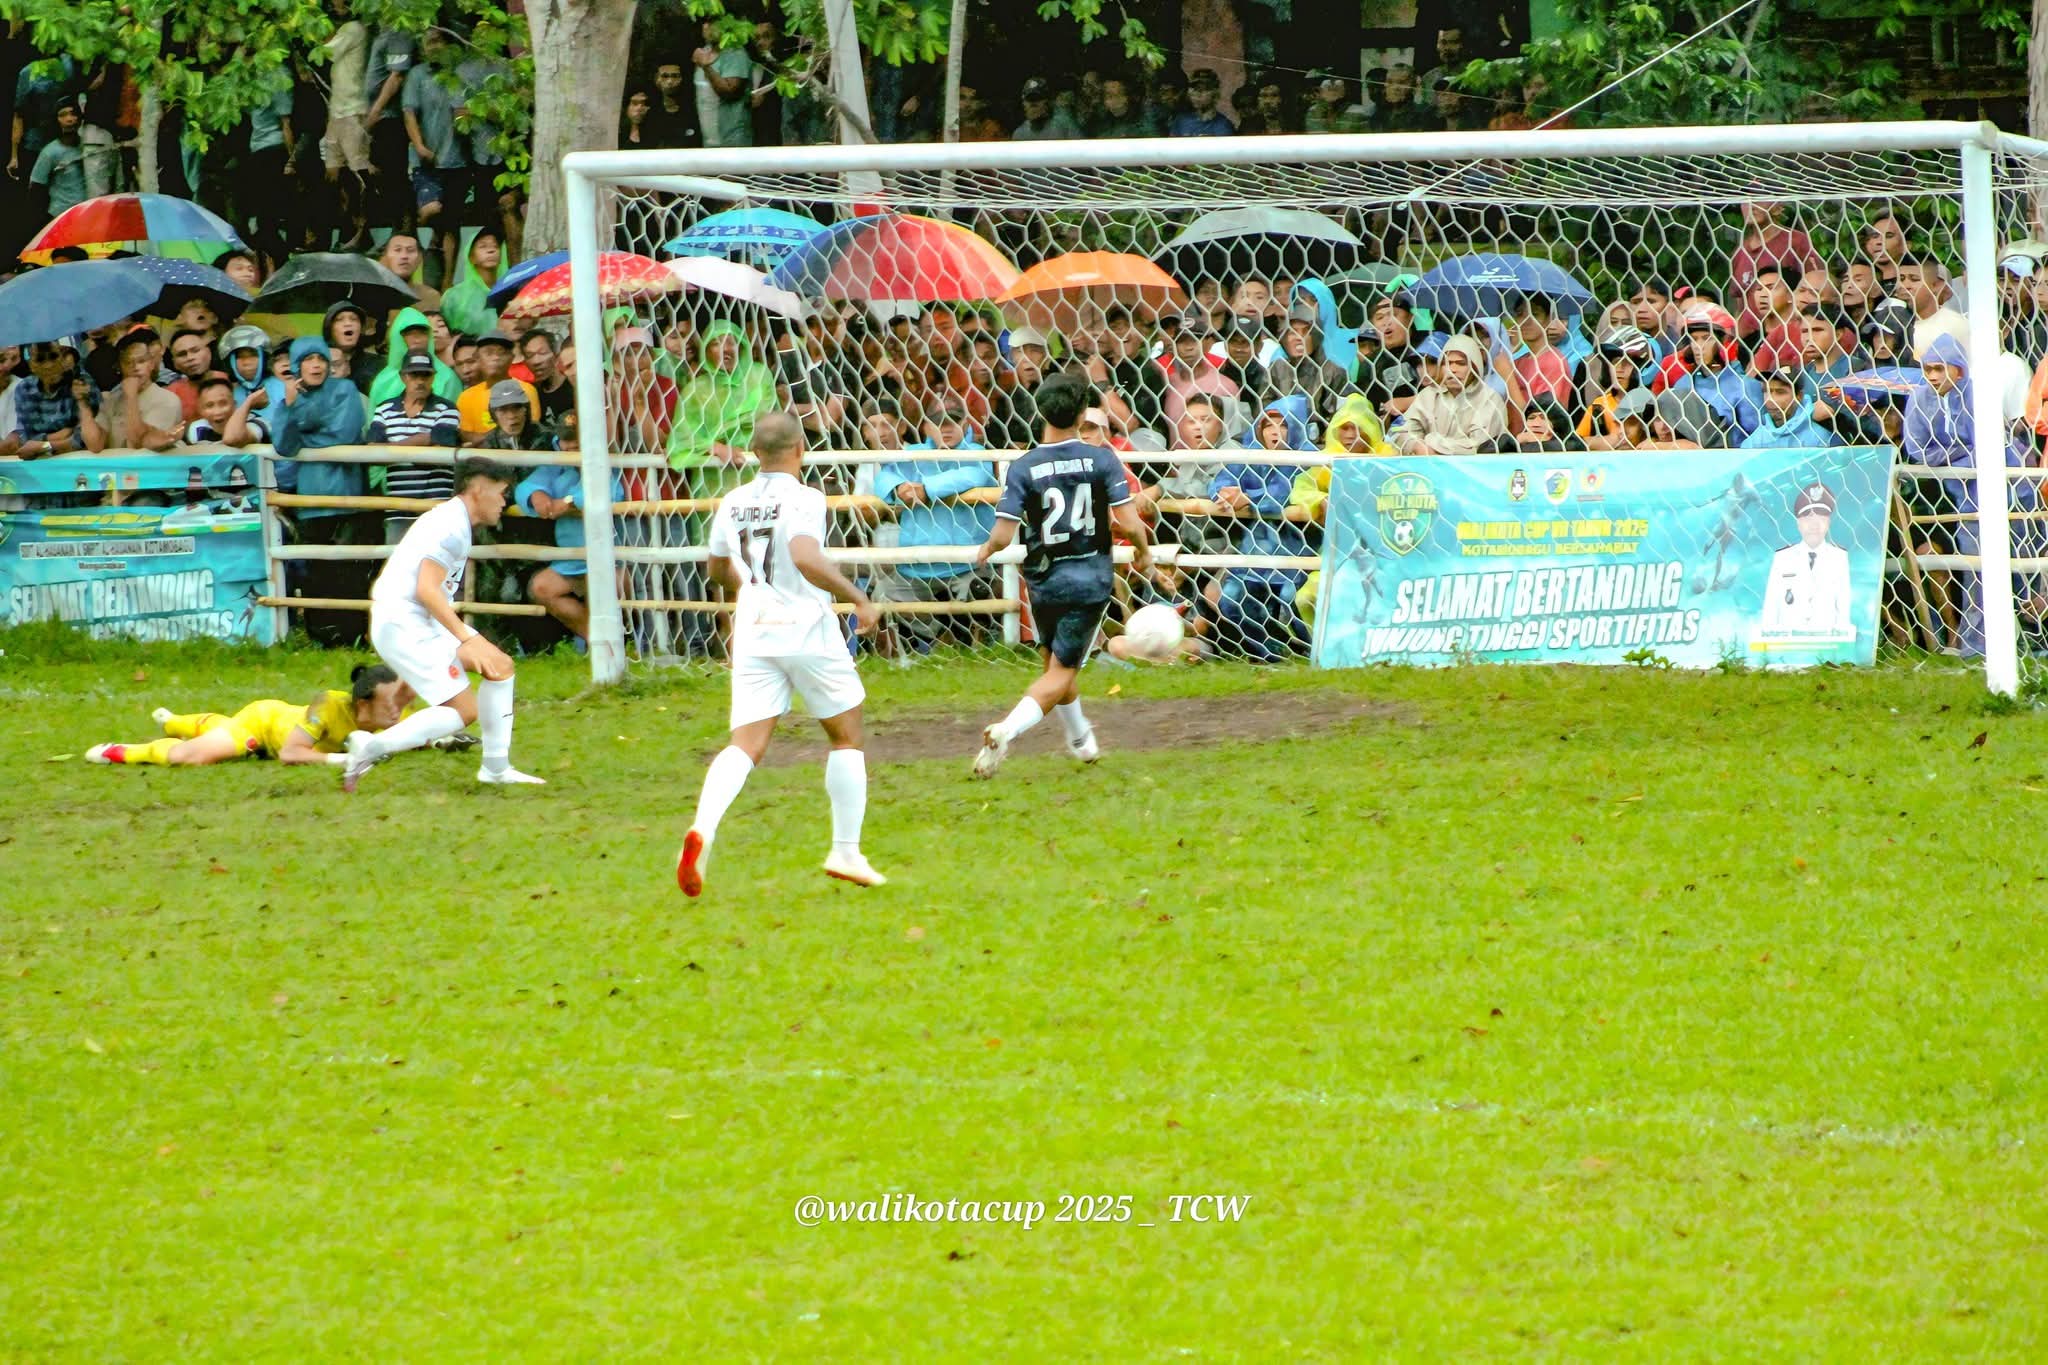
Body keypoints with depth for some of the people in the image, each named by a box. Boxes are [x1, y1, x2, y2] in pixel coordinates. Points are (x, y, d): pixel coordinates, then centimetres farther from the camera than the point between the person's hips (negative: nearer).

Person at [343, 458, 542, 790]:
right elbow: (427, 589, -22)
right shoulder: (451, 526, -13)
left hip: (422, 625, 11)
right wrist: (468, 639, -25)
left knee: (500, 665, 12)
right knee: (464, 710, -15)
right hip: (404, 628, -11)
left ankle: (496, 768, 15)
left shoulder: (452, 522, 19)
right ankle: (372, 747, -17)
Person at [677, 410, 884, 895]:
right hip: (807, 631, -5)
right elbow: (806, 558, -28)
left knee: (746, 744, -1)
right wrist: (857, 597, -19)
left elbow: (718, 568, 22)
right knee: (846, 735, 14)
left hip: (753, 633, 5)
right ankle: (846, 852, 14)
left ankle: (703, 827, -28)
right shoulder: (802, 499, -11)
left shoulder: (733, 503, 8)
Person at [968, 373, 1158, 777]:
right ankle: (1007, 730, -24)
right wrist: (1142, 551, 11)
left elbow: (1003, 536, -12)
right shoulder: (1102, 460, -8)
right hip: (1092, 578, -1)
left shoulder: (1023, 468, -8)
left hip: (1044, 580, 1)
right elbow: (1129, 523, -12)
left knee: (1056, 665, 25)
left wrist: (985, 551, 12)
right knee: (1061, 673, 0)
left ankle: (1081, 740, 41)